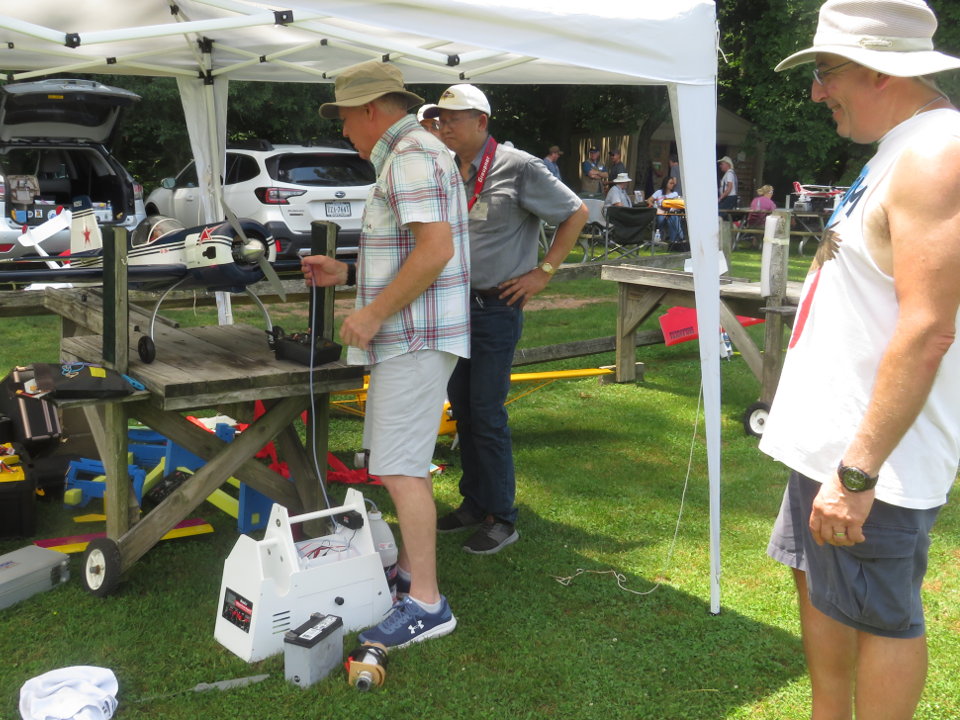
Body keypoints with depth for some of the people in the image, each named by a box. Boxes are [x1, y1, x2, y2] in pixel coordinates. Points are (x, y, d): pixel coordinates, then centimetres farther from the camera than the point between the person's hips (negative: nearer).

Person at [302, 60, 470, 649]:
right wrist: (346, 273, 20)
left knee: (400, 467, -11)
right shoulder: (406, 155, 20)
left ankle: (427, 603, -5)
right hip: (406, 337, 11)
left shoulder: (412, 157, -14)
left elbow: (435, 249, -26)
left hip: (416, 338, -11)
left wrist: (373, 314, -21)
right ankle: (414, 568, 29)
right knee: (400, 460, 17)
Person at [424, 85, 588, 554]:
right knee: (462, 409, 13)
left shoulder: (517, 168, -10)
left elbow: (575, 214, -5)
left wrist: (544, 272, -8)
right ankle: (473, 503, 26)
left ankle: (501, 519, 7)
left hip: (496, 308, -7)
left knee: (486, 413, -5)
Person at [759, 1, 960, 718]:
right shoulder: (898, 152, 13)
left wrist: (859, 470, -27)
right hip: (832, 437, 10)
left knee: (880, 617, 3)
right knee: (818, 582, 20)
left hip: (873, 454, -10)